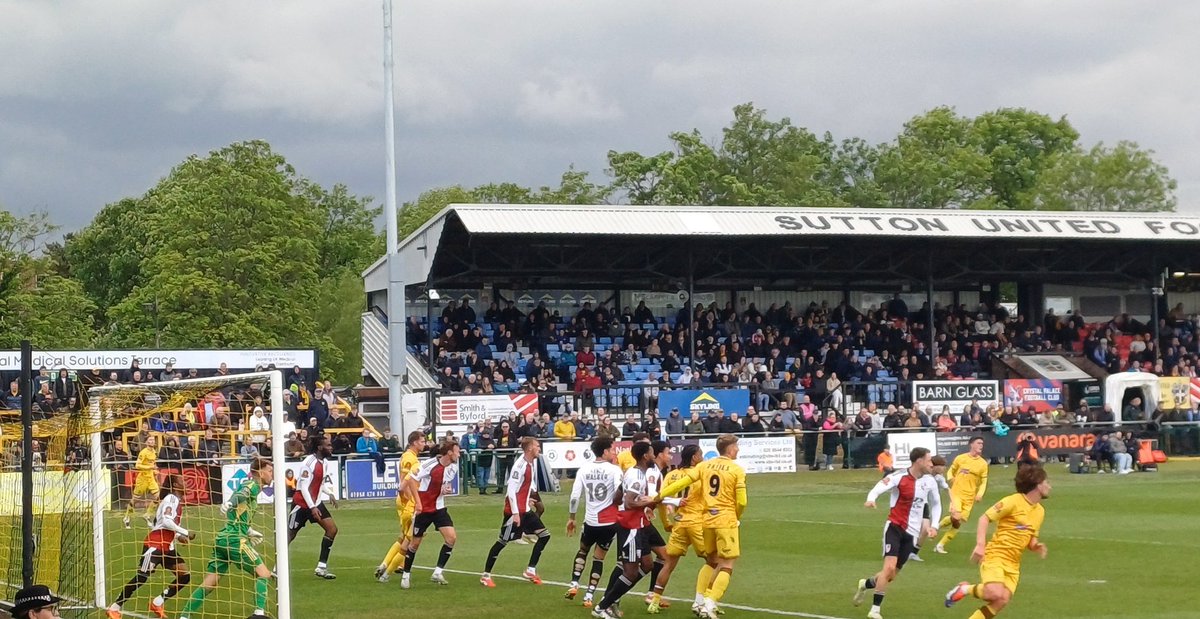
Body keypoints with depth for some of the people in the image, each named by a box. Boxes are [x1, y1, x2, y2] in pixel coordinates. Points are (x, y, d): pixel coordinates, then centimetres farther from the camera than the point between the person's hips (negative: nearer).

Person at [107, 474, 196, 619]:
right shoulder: (171, 498, -10)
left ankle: (157, 603, 12)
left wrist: (178, 537, 7)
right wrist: (185, 533, -18)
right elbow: (166, 521, -23)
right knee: (141, 577, -15)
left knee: (185, 576, 3)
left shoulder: (178, 501, 18)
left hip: (167, 547, 9)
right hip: (155, 544, -9)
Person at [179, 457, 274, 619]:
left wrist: (248, 531, 49)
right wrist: (231, 503, -48)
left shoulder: (249, 485, 23)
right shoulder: (252, 485, -3)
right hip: (235, 539, -9)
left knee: (209, 584, 7)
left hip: (222, 538, 9)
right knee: (263, 575, -6)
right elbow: (241, 495, -28)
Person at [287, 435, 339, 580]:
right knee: (290, 536, 2)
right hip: (302, 503, -8)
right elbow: (303, 487, -24)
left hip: (316, 503, 8)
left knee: (332, 529, -5)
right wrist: (312, 507, -27)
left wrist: (329, 494, 11)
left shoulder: (323, 461, 5)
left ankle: (321, 567, -2)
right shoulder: (309, 462, -21)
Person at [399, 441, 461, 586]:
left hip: (439, 508, 6)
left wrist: (446, 488, -3)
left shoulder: (453, 467, -1)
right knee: (416, 542, 4)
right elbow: (411, 480, -16)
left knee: (451, 537, -10)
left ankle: (438, 573, -3)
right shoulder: (430, 465, -21)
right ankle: (406, 574, 21)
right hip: (423, 508, -6)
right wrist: (418, 502, -18)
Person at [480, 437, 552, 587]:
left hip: (525, 509, 9)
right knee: (503, 541, -4)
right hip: (514, 510, -9)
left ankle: (531, 571, 11)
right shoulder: (520, 465, -19)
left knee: (544, 535, 4)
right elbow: (511, 490, -22)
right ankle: (485, 575, 6)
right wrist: (515, 513, -22)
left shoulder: (532, 463, 8)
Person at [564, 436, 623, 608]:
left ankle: (574, 584, 15)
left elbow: (574, 496, 2)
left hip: (590, 521, 3)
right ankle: (589, 596, 7)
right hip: (609, 522, -3)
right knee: (598, 558, 10)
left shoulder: (584, 469, 3)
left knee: (582, 551, 27)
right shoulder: (614, 469, -8)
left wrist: (571, 518, 12)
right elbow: (620, 492, -24)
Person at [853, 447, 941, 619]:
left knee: (891, 575, 6)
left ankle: (866, 584, 37)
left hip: (911, 533, 5)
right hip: (895, 526, -5)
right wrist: (871, 499, -48)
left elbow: (936, 504, 20)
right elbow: (877, 489, -26)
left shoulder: (930, 481, 4)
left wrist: (934, 526, 9)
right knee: (890, 567, -21)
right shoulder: (899, 477, -13)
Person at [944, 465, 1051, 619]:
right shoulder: (1013, 501, -11)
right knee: (996, 594, -27)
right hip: (995, 556, -7)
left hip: (1013, 563, 7)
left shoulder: (1040, 511, 12)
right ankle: (965, 589, 1)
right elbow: (984, 518, -10)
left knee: (1002, 600, -9)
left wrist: (1036, 546, -2)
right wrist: (980, 545, -22)